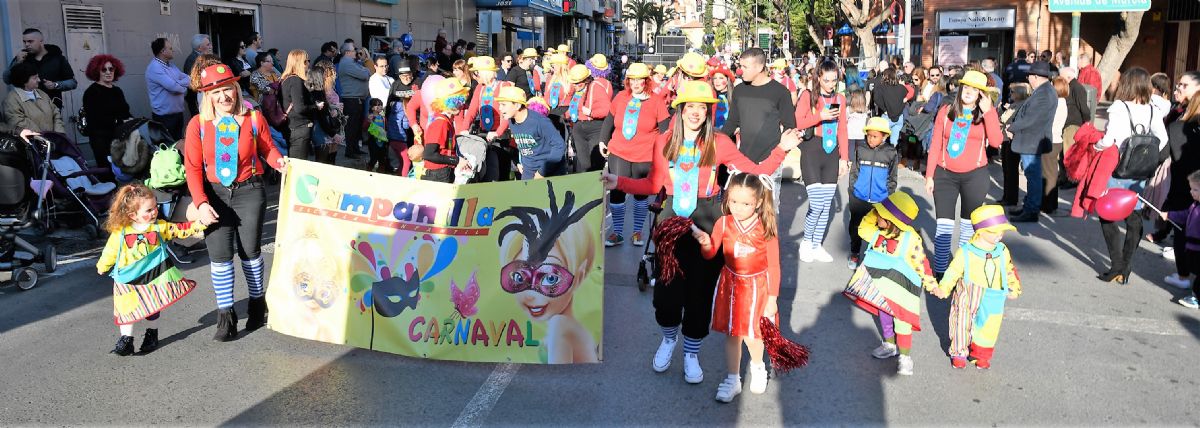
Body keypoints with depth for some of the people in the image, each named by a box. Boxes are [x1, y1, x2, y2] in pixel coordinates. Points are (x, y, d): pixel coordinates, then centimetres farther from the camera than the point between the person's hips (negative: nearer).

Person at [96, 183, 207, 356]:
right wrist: (102, 268, 13)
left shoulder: (160, 227, -4)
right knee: (126, 309, -1)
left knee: (153, 309, 11)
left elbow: (181, 229, -5)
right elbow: (110, 251, 3)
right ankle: (125, 341, 10)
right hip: (128, 278, -1)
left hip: (154, 276, 1)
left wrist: (200, 223, -16)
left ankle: (151, 335, 30)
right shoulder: (119, 233, -9)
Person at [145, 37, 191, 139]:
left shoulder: (170, 65, 13)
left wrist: (178, 84, -12)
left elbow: (188, 79, 8)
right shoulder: (155, 68, -16)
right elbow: (173, 86, -24)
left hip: (178, 113, 9)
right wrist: (183, 87, -4)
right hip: (164, 116, -9)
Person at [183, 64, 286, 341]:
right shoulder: (198, 124, -4)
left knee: (250, 250, 10)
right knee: (219, 254, -1)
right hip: (215, 194, 1)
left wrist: (279, 162, -17)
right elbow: (192, 167, -5)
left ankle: (257, 304, 32)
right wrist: (201, 203, -14)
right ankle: (225, 315, 13)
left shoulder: (254, 119, -4)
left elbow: (267, 148, 7)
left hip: (249, 192, 0)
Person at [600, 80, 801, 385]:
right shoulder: (664, 143, 4)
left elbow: (756, 171, -2)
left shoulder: (718, 143, -1)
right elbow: (653, 185, 8)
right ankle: (669, 339, 34)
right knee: (667, 288, 2)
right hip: (673, 219, 1)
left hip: (707, 222, -1)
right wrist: (619, 182, 0)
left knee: (700, 291, 4)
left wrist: (781, 149, -11)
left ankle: (691, 353, 26)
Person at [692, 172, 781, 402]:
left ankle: (757, 367, 39)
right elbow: (710, 255, -4)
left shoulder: (766, 228, -15)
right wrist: (705, 243, -26)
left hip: (757, 286, -2)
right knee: (731, 334, 10)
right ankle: (732, 379, 26)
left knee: (752, 334, 7)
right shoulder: (723, 224, -10)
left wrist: (772, 298, -7)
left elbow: (774, 265, -8)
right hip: (731, 284, 2)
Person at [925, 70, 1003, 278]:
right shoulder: (946, 112, 3)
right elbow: (935, 146, 3)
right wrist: (929, 175, -1)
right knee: (944, 226, -4)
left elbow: (996, 142, -15)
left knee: (968, 225, 12)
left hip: (975, 175, 1)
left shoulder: (986, 115, 2)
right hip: (945, 175, 0)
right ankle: (939, 271, 2)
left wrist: (988, 111, -16)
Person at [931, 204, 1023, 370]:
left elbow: (1009, 271, 15)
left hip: (992, 303, 3)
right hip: (967, 300, -3)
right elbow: (953, 272, -10)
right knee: (962, 327, 7)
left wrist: (1014, 289, 6)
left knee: (987, 330, 10)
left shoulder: (1003, 252, 1)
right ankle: (959, 353, 30)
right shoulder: (965, 252, -13)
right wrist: (943, 289, -20)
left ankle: (981, 356, 32)